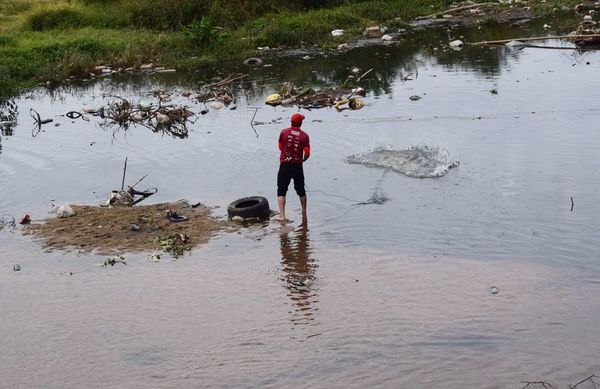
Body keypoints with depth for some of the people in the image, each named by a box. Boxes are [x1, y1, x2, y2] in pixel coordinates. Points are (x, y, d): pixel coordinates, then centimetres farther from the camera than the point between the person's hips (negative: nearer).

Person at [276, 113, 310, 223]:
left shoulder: (284, 132, -3)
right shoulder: (304, 136, -5)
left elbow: (280, 147, 6)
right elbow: (307, 154, -9)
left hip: (284, 165, -1)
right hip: (297, 166, 1)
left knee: (281, 191, 3)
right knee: (301, 191, 18)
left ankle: (282, 215, -10)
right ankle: (304, 213, 32)